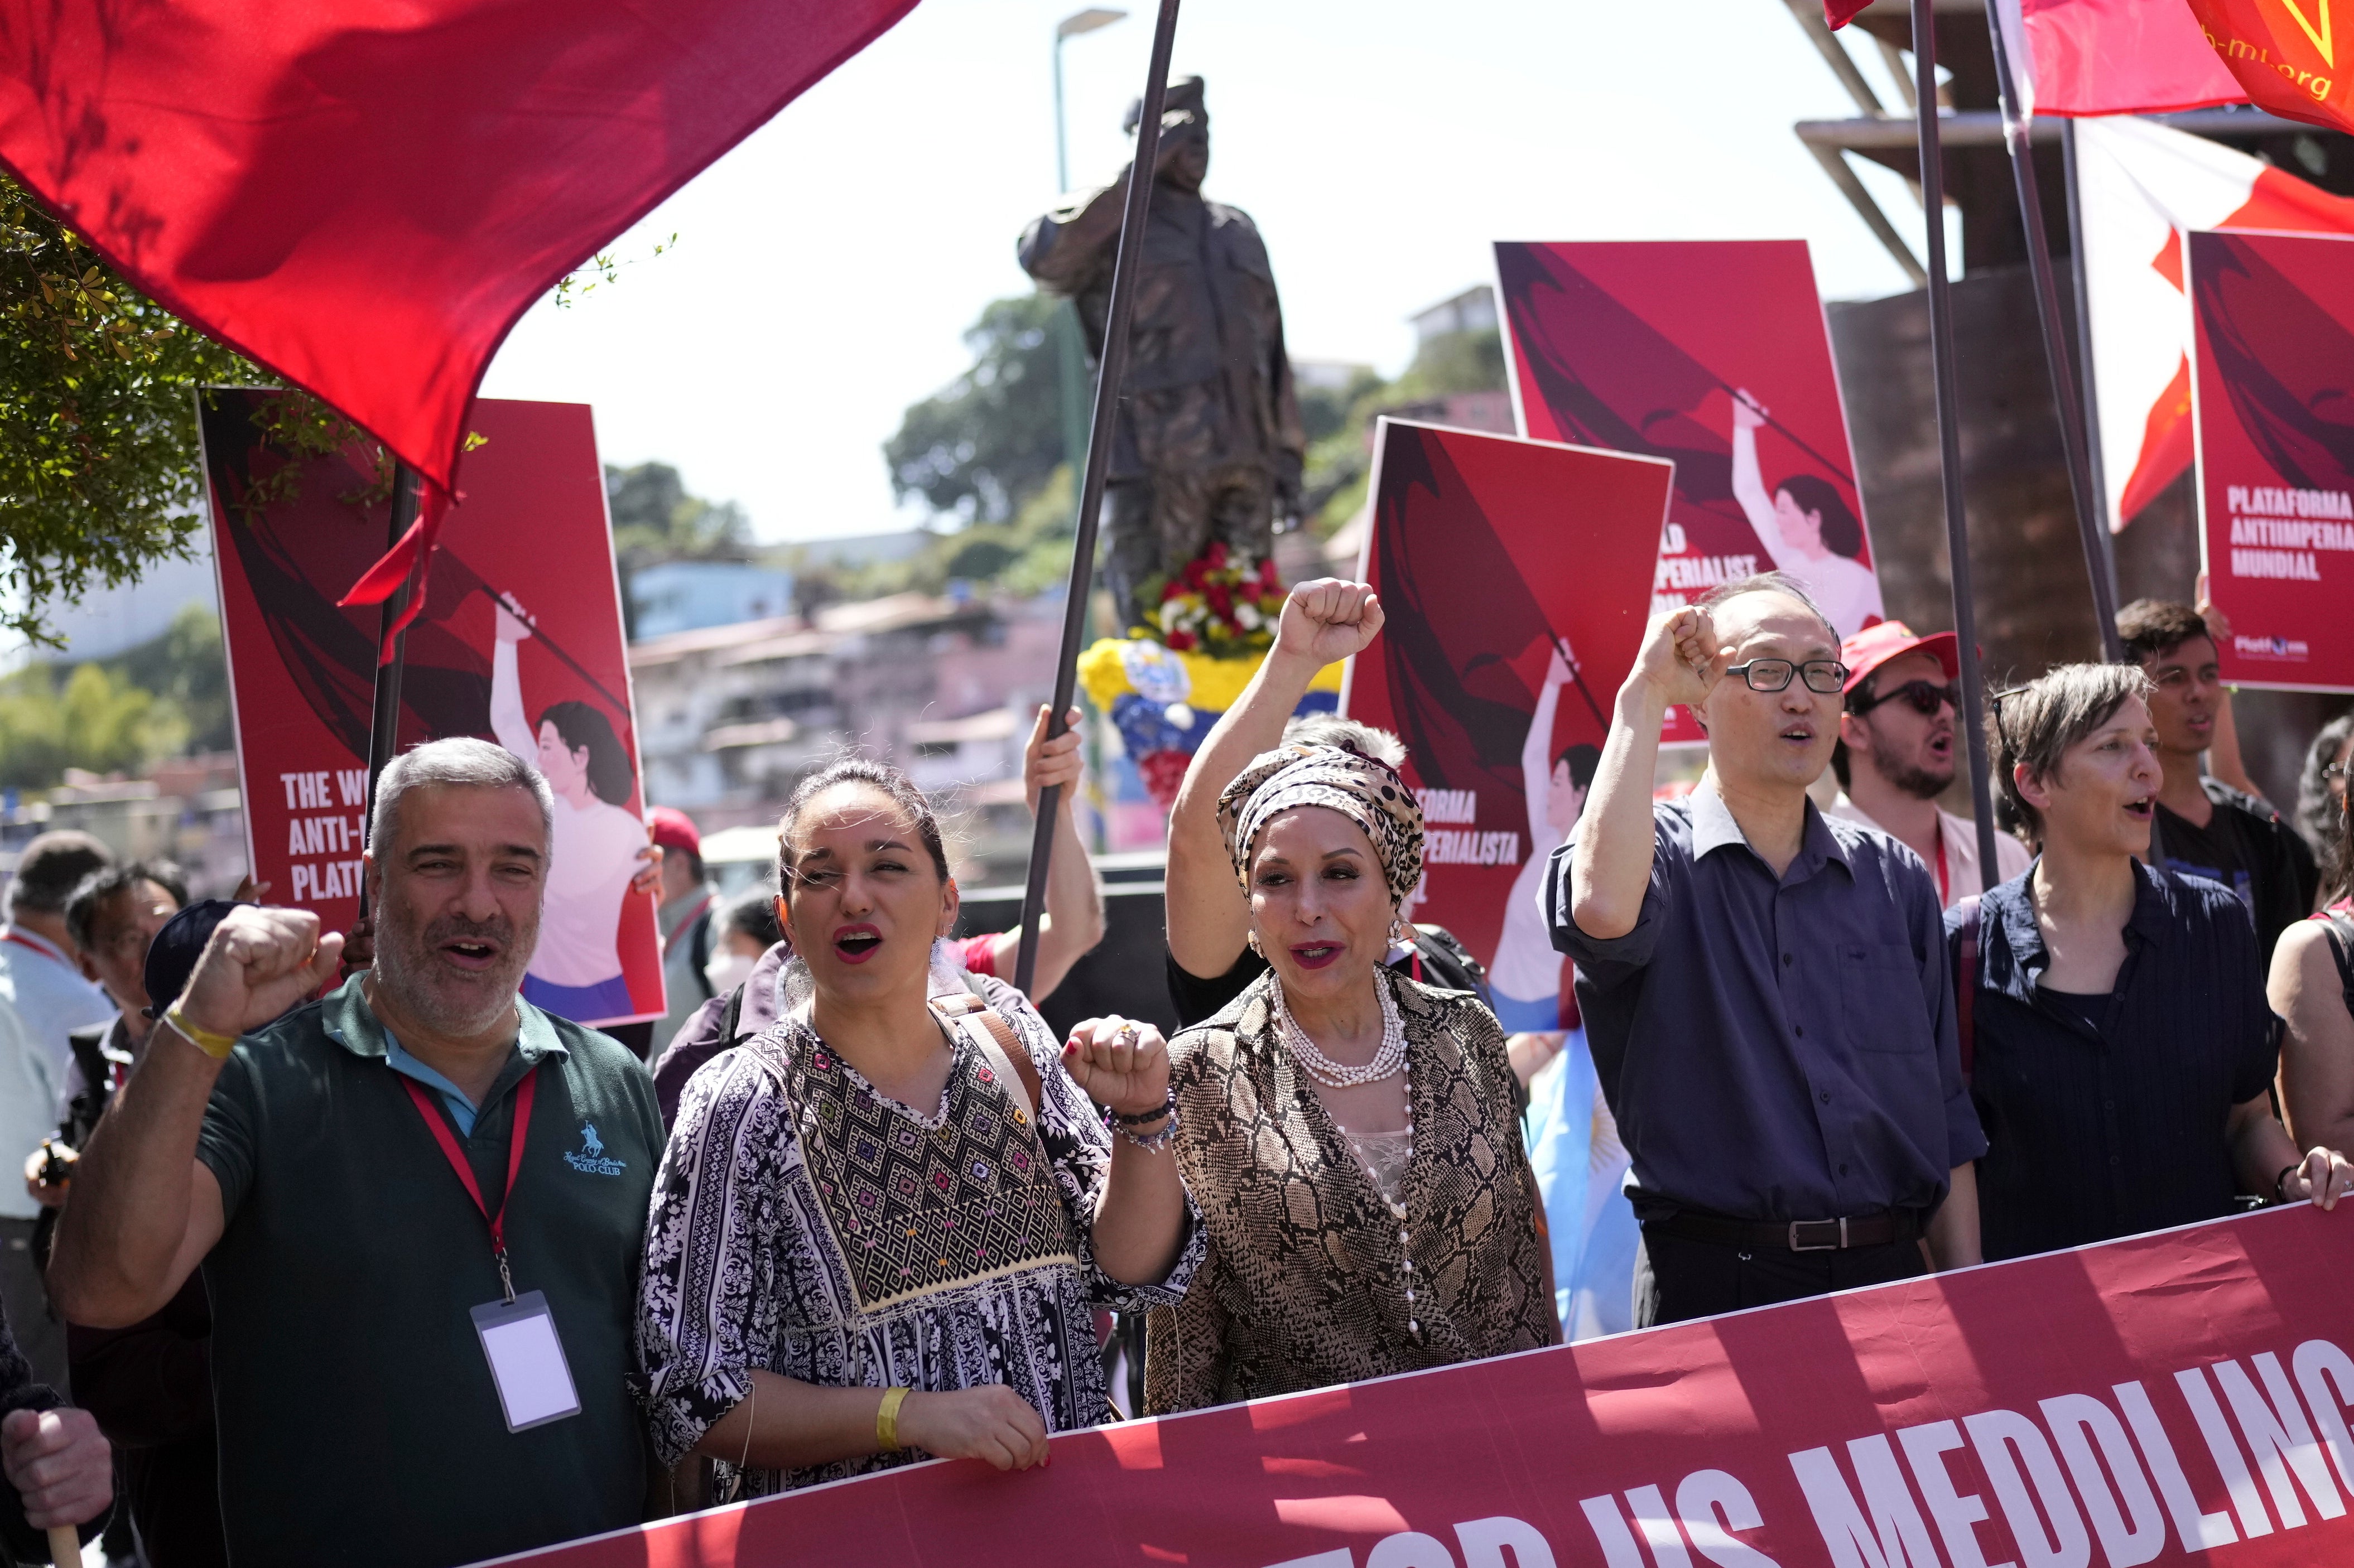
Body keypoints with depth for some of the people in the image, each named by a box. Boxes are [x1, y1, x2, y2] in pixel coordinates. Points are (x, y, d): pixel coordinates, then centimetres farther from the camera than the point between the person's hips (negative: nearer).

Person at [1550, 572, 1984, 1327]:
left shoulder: (1896, 878, 14)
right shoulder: (1655, 851, 1)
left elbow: (1946, 1118, 15)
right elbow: (1603, 909, -26)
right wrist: (1643, 697, -14)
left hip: (1890, 1278, 4)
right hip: (1714, 1291, -4)